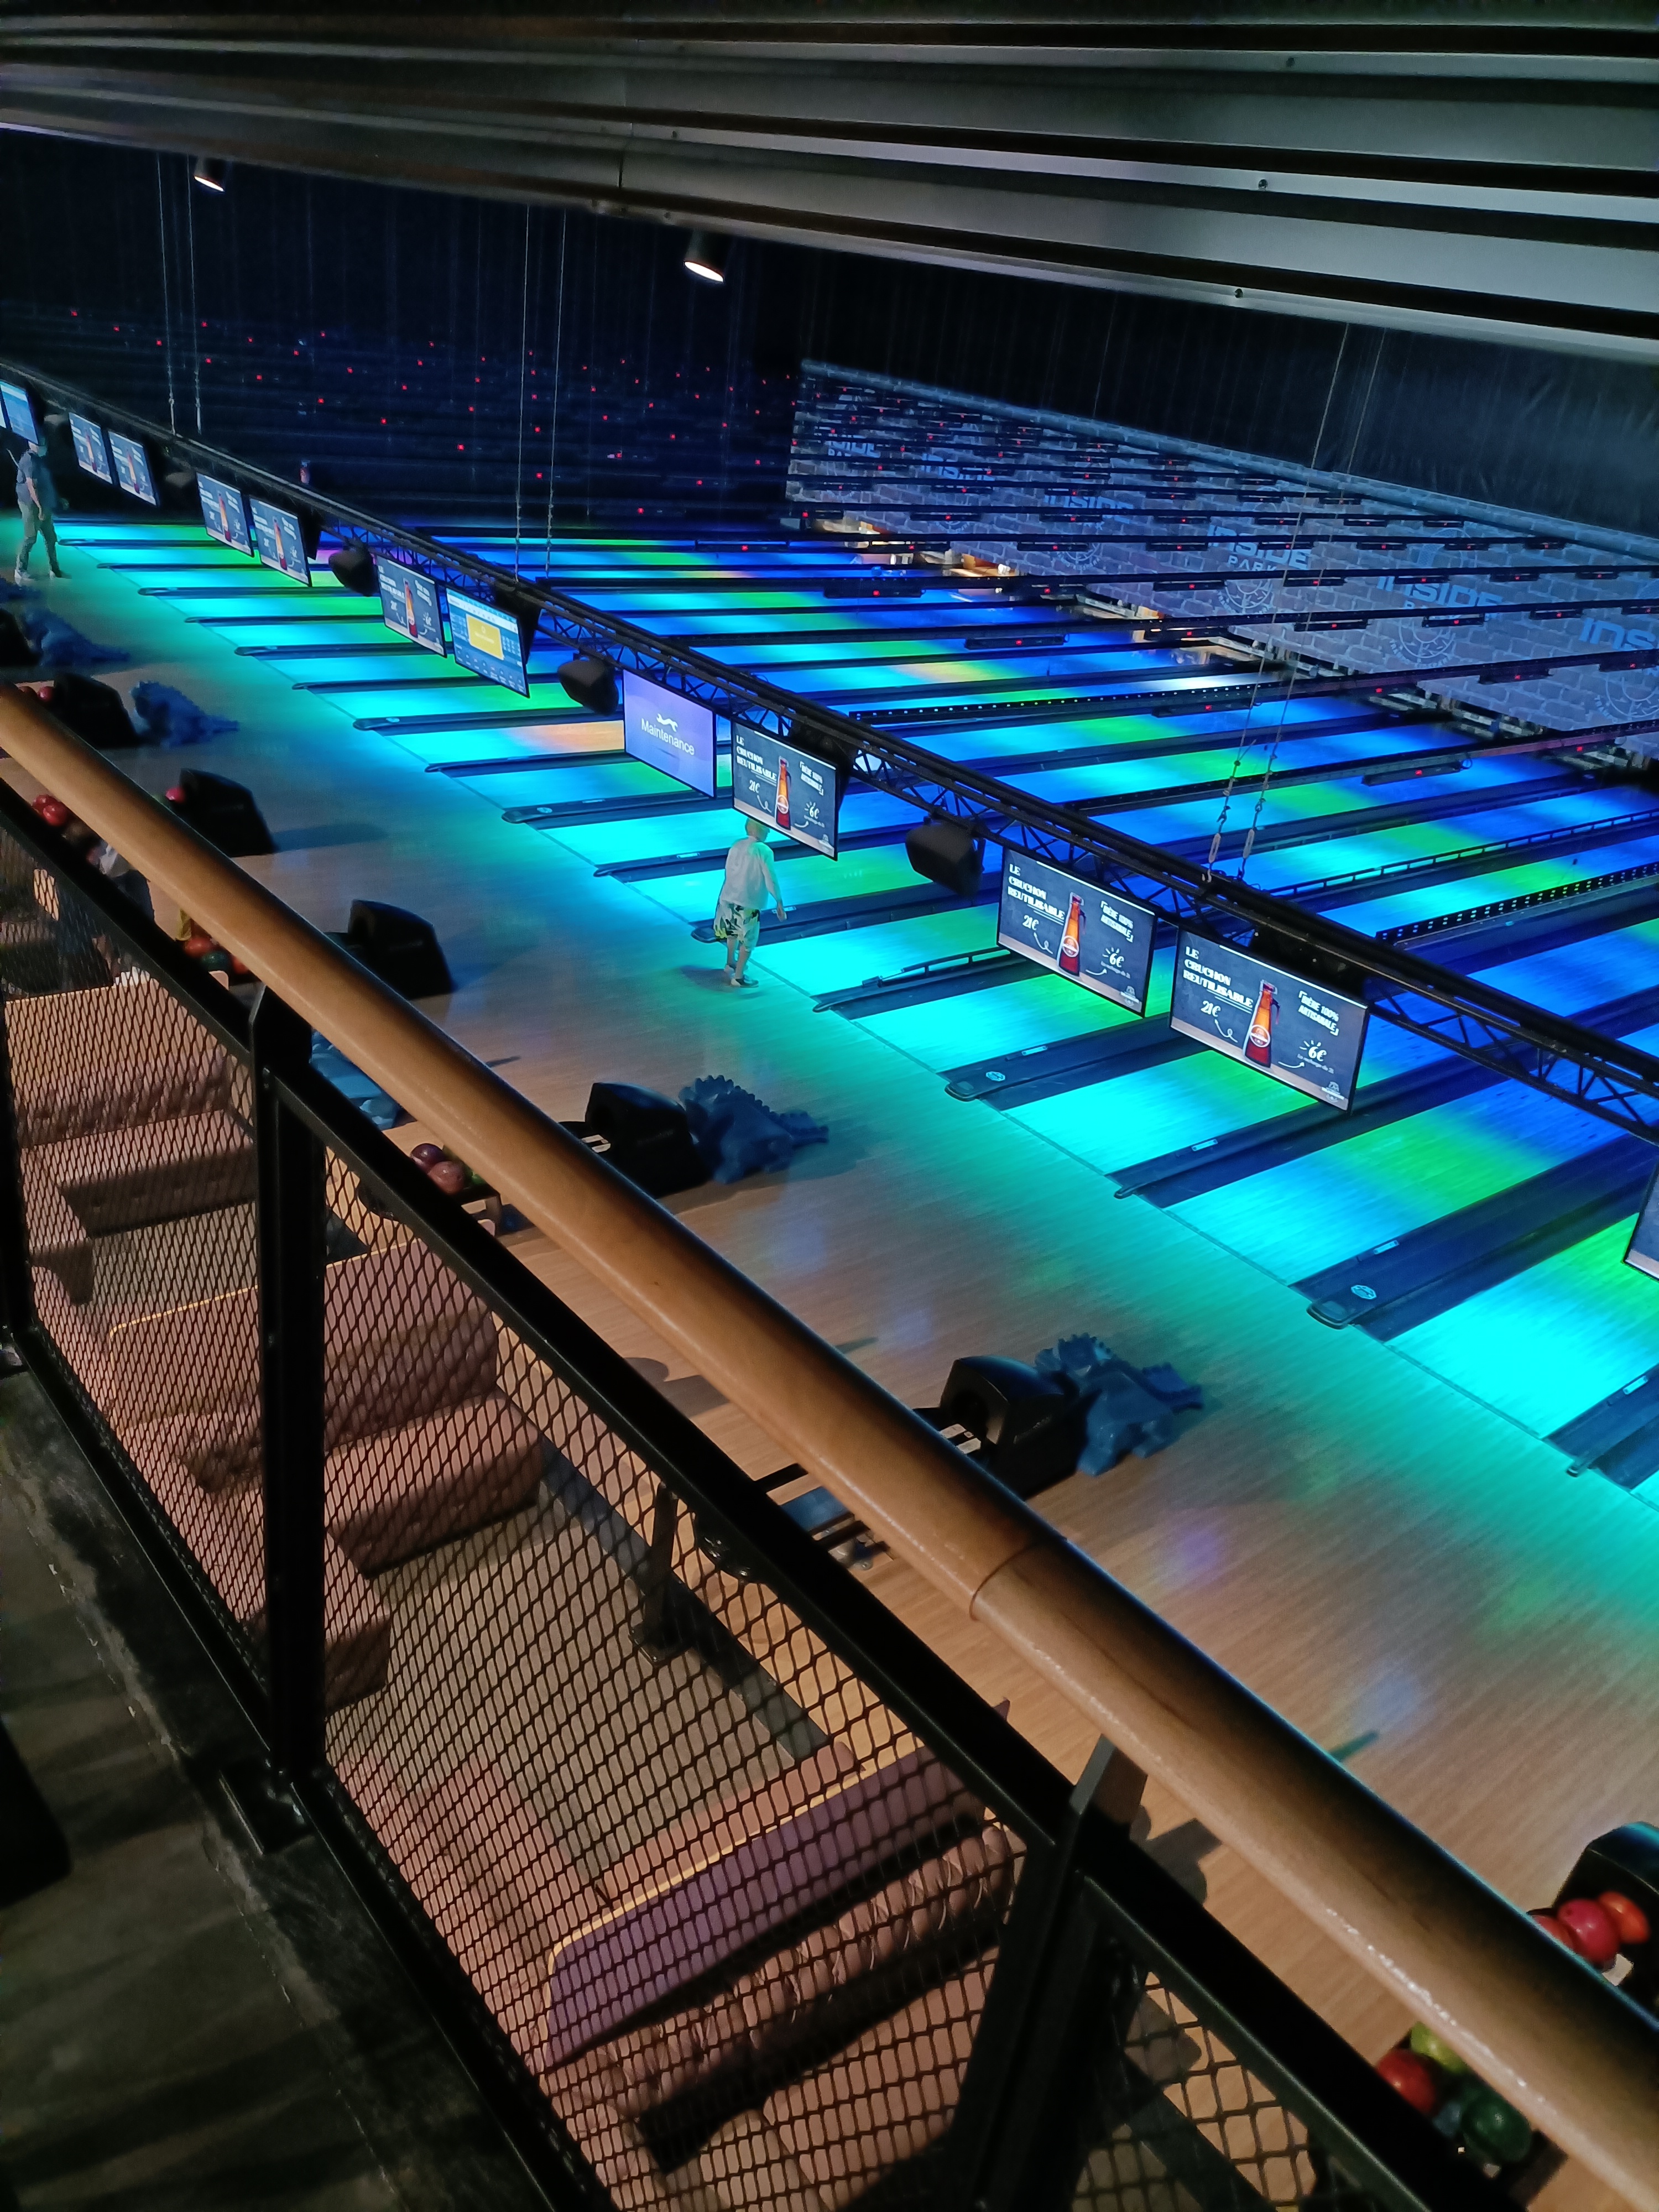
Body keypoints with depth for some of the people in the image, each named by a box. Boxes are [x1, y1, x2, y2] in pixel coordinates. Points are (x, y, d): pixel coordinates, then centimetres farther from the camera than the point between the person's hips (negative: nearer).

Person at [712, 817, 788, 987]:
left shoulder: (737, 845, 4)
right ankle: (738, 977, 11)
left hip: (729, 897, 7)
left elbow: (728, 872, 12)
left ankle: (731, 963, 45)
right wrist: (779, 903, -10)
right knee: (748, 941, 6)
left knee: (733, 931, 28)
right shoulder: (763, 851, -15)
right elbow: (771, 880, -15)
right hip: (749, 902, -7)